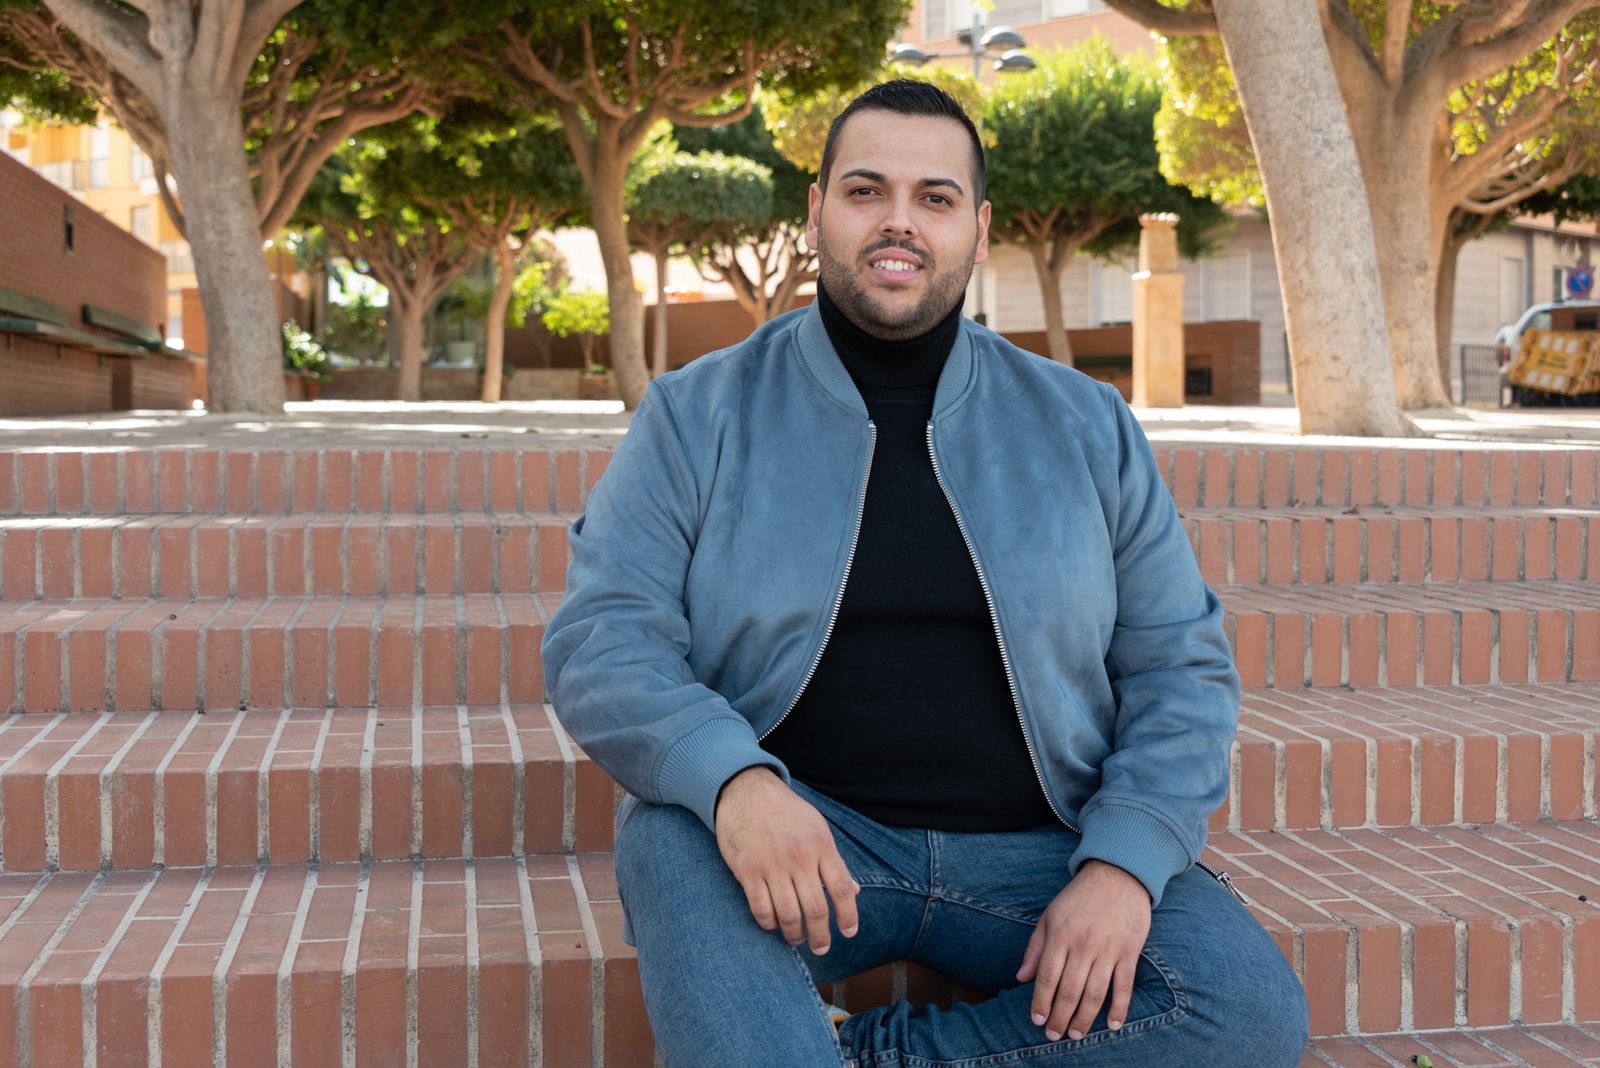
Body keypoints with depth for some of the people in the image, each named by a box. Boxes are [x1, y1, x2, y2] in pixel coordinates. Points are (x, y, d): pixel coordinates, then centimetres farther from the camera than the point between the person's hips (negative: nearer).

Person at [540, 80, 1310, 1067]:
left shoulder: (1086, 428, 7)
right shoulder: (700, 415, 2)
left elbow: (1181, 664, 6)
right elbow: (602, 642, -6)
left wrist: (1123, 867, -12)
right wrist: (733, 781, -27)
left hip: (1035, 849, 3)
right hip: (796, 836, -2)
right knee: (671, 841, -33)